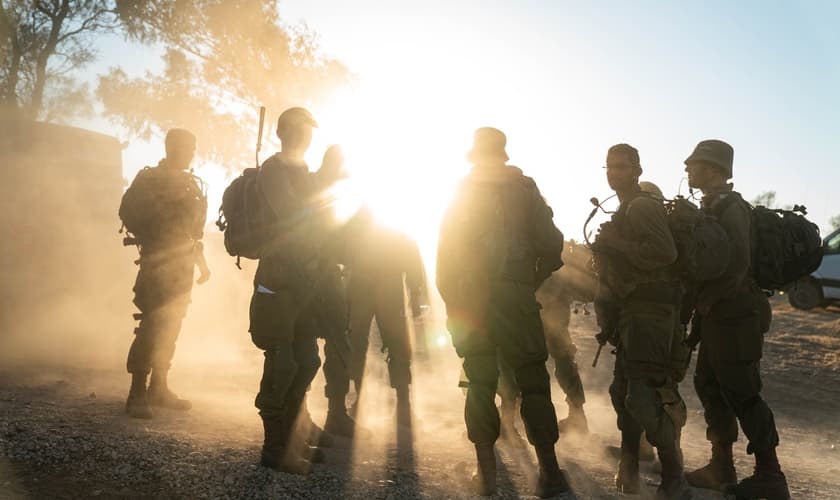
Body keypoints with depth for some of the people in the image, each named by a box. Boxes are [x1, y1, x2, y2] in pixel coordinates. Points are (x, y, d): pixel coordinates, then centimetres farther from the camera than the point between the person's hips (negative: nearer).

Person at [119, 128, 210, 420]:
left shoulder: (189, 183, 16)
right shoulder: (150, 179, -5)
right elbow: (129, 212, -15)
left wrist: (200, 260, 21)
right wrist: (154, 241, -18)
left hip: (182, 265, 7)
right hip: (159, 263, -7)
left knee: (169, 328, 11)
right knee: (152, 326, -12)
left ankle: (158, 388, 20)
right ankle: (137, 394, -7)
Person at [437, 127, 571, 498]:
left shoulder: (460, 193, 9)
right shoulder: (524, 189, 4)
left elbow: (445, 252, 5)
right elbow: (551, 247, -3)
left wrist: (451, 301, 9)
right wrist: (533, 281, 12)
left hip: (469, 300, 2)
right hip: (515, 298, -2)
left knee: (480, 383, 7)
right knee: (533, 382, 4)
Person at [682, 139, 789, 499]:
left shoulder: (730, 207, -14)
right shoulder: (711, 208, 15)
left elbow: (737, 265, -24)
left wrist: (703, 301, -16)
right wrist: (701, 303, 8)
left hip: (733, 316, -10)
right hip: (717, 316, 10)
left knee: (742, 395, -3)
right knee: (709, 386, 13)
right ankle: (721, 467, 22)